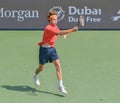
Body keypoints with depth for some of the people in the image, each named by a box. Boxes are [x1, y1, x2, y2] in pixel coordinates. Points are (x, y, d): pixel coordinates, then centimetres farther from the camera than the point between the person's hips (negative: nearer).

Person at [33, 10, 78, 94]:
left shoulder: (55, 26, 3)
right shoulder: (48, 28, -23)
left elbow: (60, 33, 21)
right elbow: (60, 33, -37)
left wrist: (64, 34, -4)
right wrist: (72, 30, -44)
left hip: (52, 48, 6)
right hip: (45, 49, -6)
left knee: (58, 66, -11)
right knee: (41, 68, 10)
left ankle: (60, 86, -10)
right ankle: (36, 76, 46)